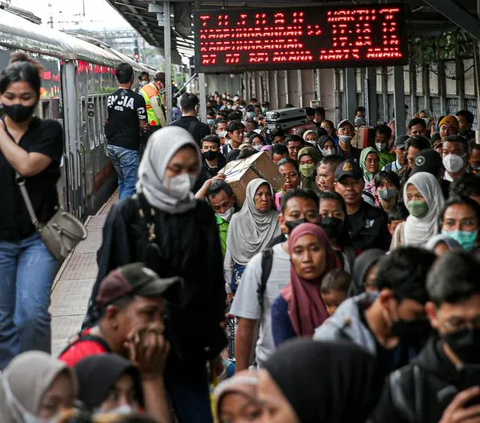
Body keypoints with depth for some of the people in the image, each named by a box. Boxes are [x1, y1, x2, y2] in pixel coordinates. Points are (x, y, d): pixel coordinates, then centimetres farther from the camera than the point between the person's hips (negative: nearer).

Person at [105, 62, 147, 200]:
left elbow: (108, 121, 12)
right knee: (130, 185, -4)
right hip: (128, 147, -7)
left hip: (112, 145, 7)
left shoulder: (110, 97, 5)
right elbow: (142, 125, -10)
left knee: (122, 182, 18)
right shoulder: (137, 99, -14)